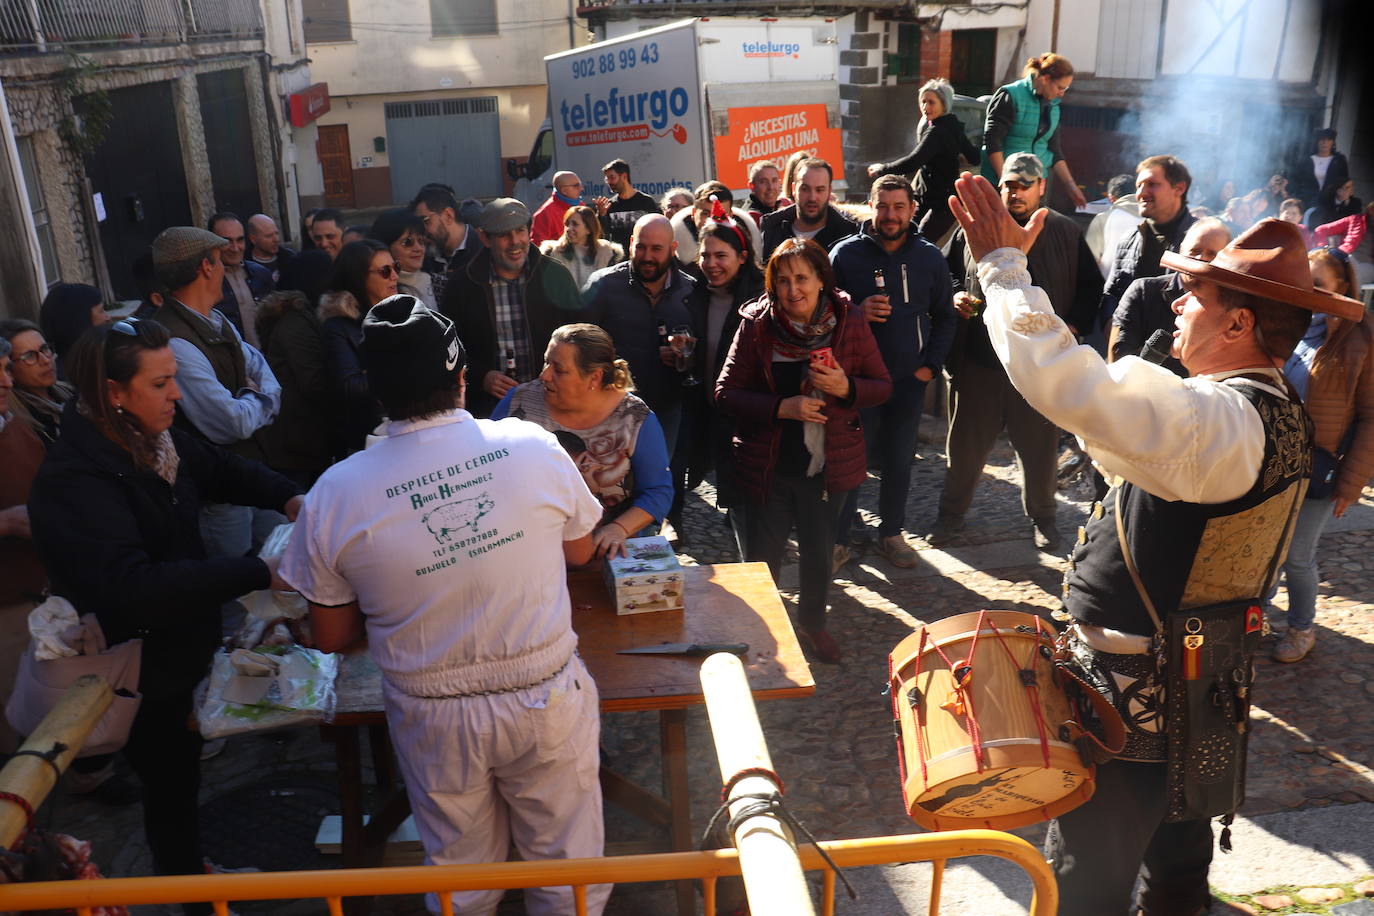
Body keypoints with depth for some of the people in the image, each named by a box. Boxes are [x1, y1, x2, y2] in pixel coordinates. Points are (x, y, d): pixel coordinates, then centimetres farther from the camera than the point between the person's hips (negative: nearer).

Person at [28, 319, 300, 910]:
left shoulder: (151, 438, -4)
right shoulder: (74, 478, -31)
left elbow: (220, 469, 13)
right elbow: (133, 588, -40)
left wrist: (288, 498, -7)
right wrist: (259, 573, -42)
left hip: (183, 645, 8)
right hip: (140, 674, -8)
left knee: (182, 773, 26)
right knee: (170, 786, 12)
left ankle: (190, 868, 49)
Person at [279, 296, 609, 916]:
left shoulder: (334, 494, -13)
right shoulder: (534, 447, -12)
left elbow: (333, 638, -1)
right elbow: (580, 552, 5)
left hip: (434, 718, 1)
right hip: (546, 698, 0)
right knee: (566, 863, 21)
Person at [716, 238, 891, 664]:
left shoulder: (850, 324, -5)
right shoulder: (756, 325, -9)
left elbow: (883, 386, 1)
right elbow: (725, 393, -9)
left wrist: (846, 387, -20)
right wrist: (782, 407, -22)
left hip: (828, 465, 2)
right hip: (766, 465, -1)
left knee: (819, 552, 19)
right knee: (762, 561, 9)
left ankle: (813, 624, 45)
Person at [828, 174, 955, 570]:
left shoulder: (930, 257, 5)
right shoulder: (846, 253, -4)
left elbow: (944, 318, 13)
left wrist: (931, 364, 2)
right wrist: (856, 312, -18)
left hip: (909, 379, 2)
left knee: (899, 461, 10)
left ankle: (891, 533, 27)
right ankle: (839, 540, 13)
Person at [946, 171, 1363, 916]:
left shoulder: (1217, 418, -29)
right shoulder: (1278, 411, 3)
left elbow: (1063, 381, -41)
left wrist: (1002, 265, -32)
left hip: (1133, 696, -10)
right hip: (1201, 682, 10)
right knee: (1176, 851, 28)